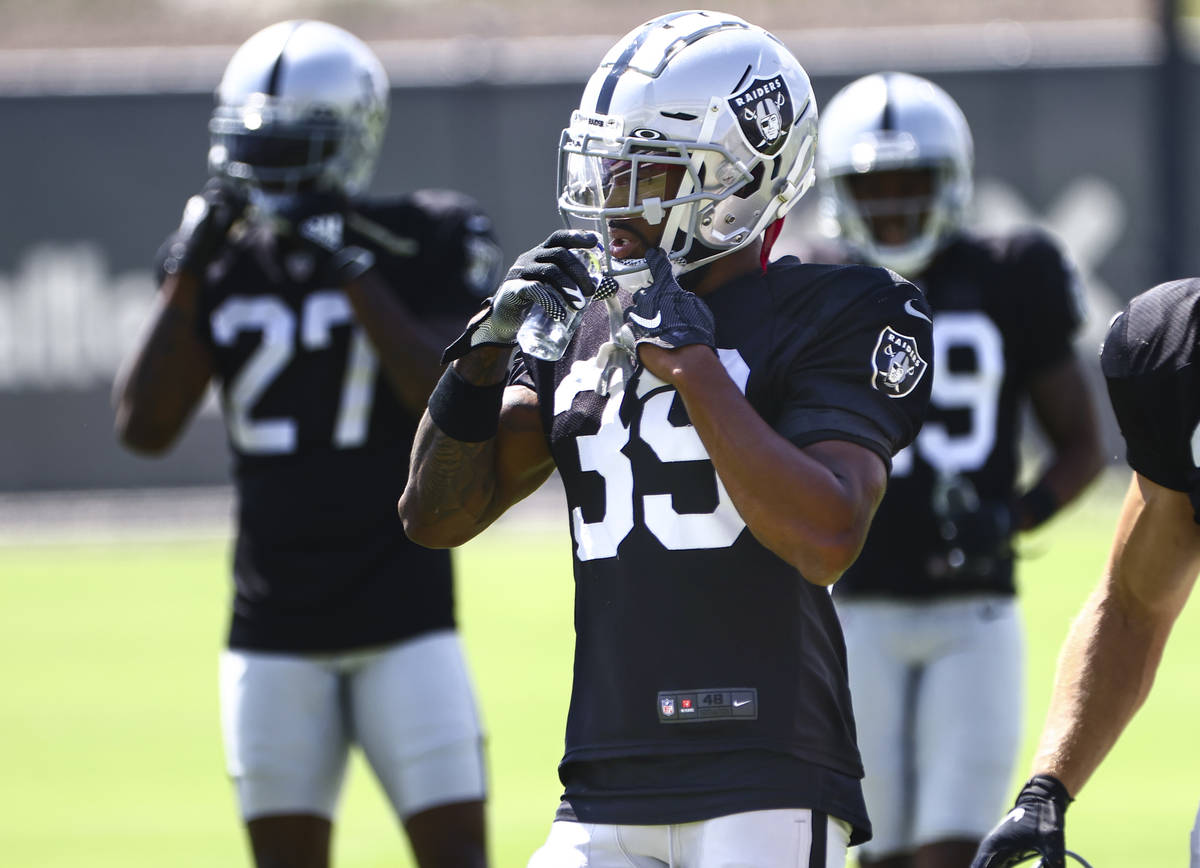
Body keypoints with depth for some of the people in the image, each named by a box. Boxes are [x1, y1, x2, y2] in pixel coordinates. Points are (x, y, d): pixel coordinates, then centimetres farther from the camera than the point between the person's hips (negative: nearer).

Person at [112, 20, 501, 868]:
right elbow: (144, 427, 0)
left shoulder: (428, 244, -4)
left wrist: (351, 273, -20)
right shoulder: (227, 264, 6)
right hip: (272, 631, 3)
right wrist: (188, 278, -7)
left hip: (405, 621, -3)